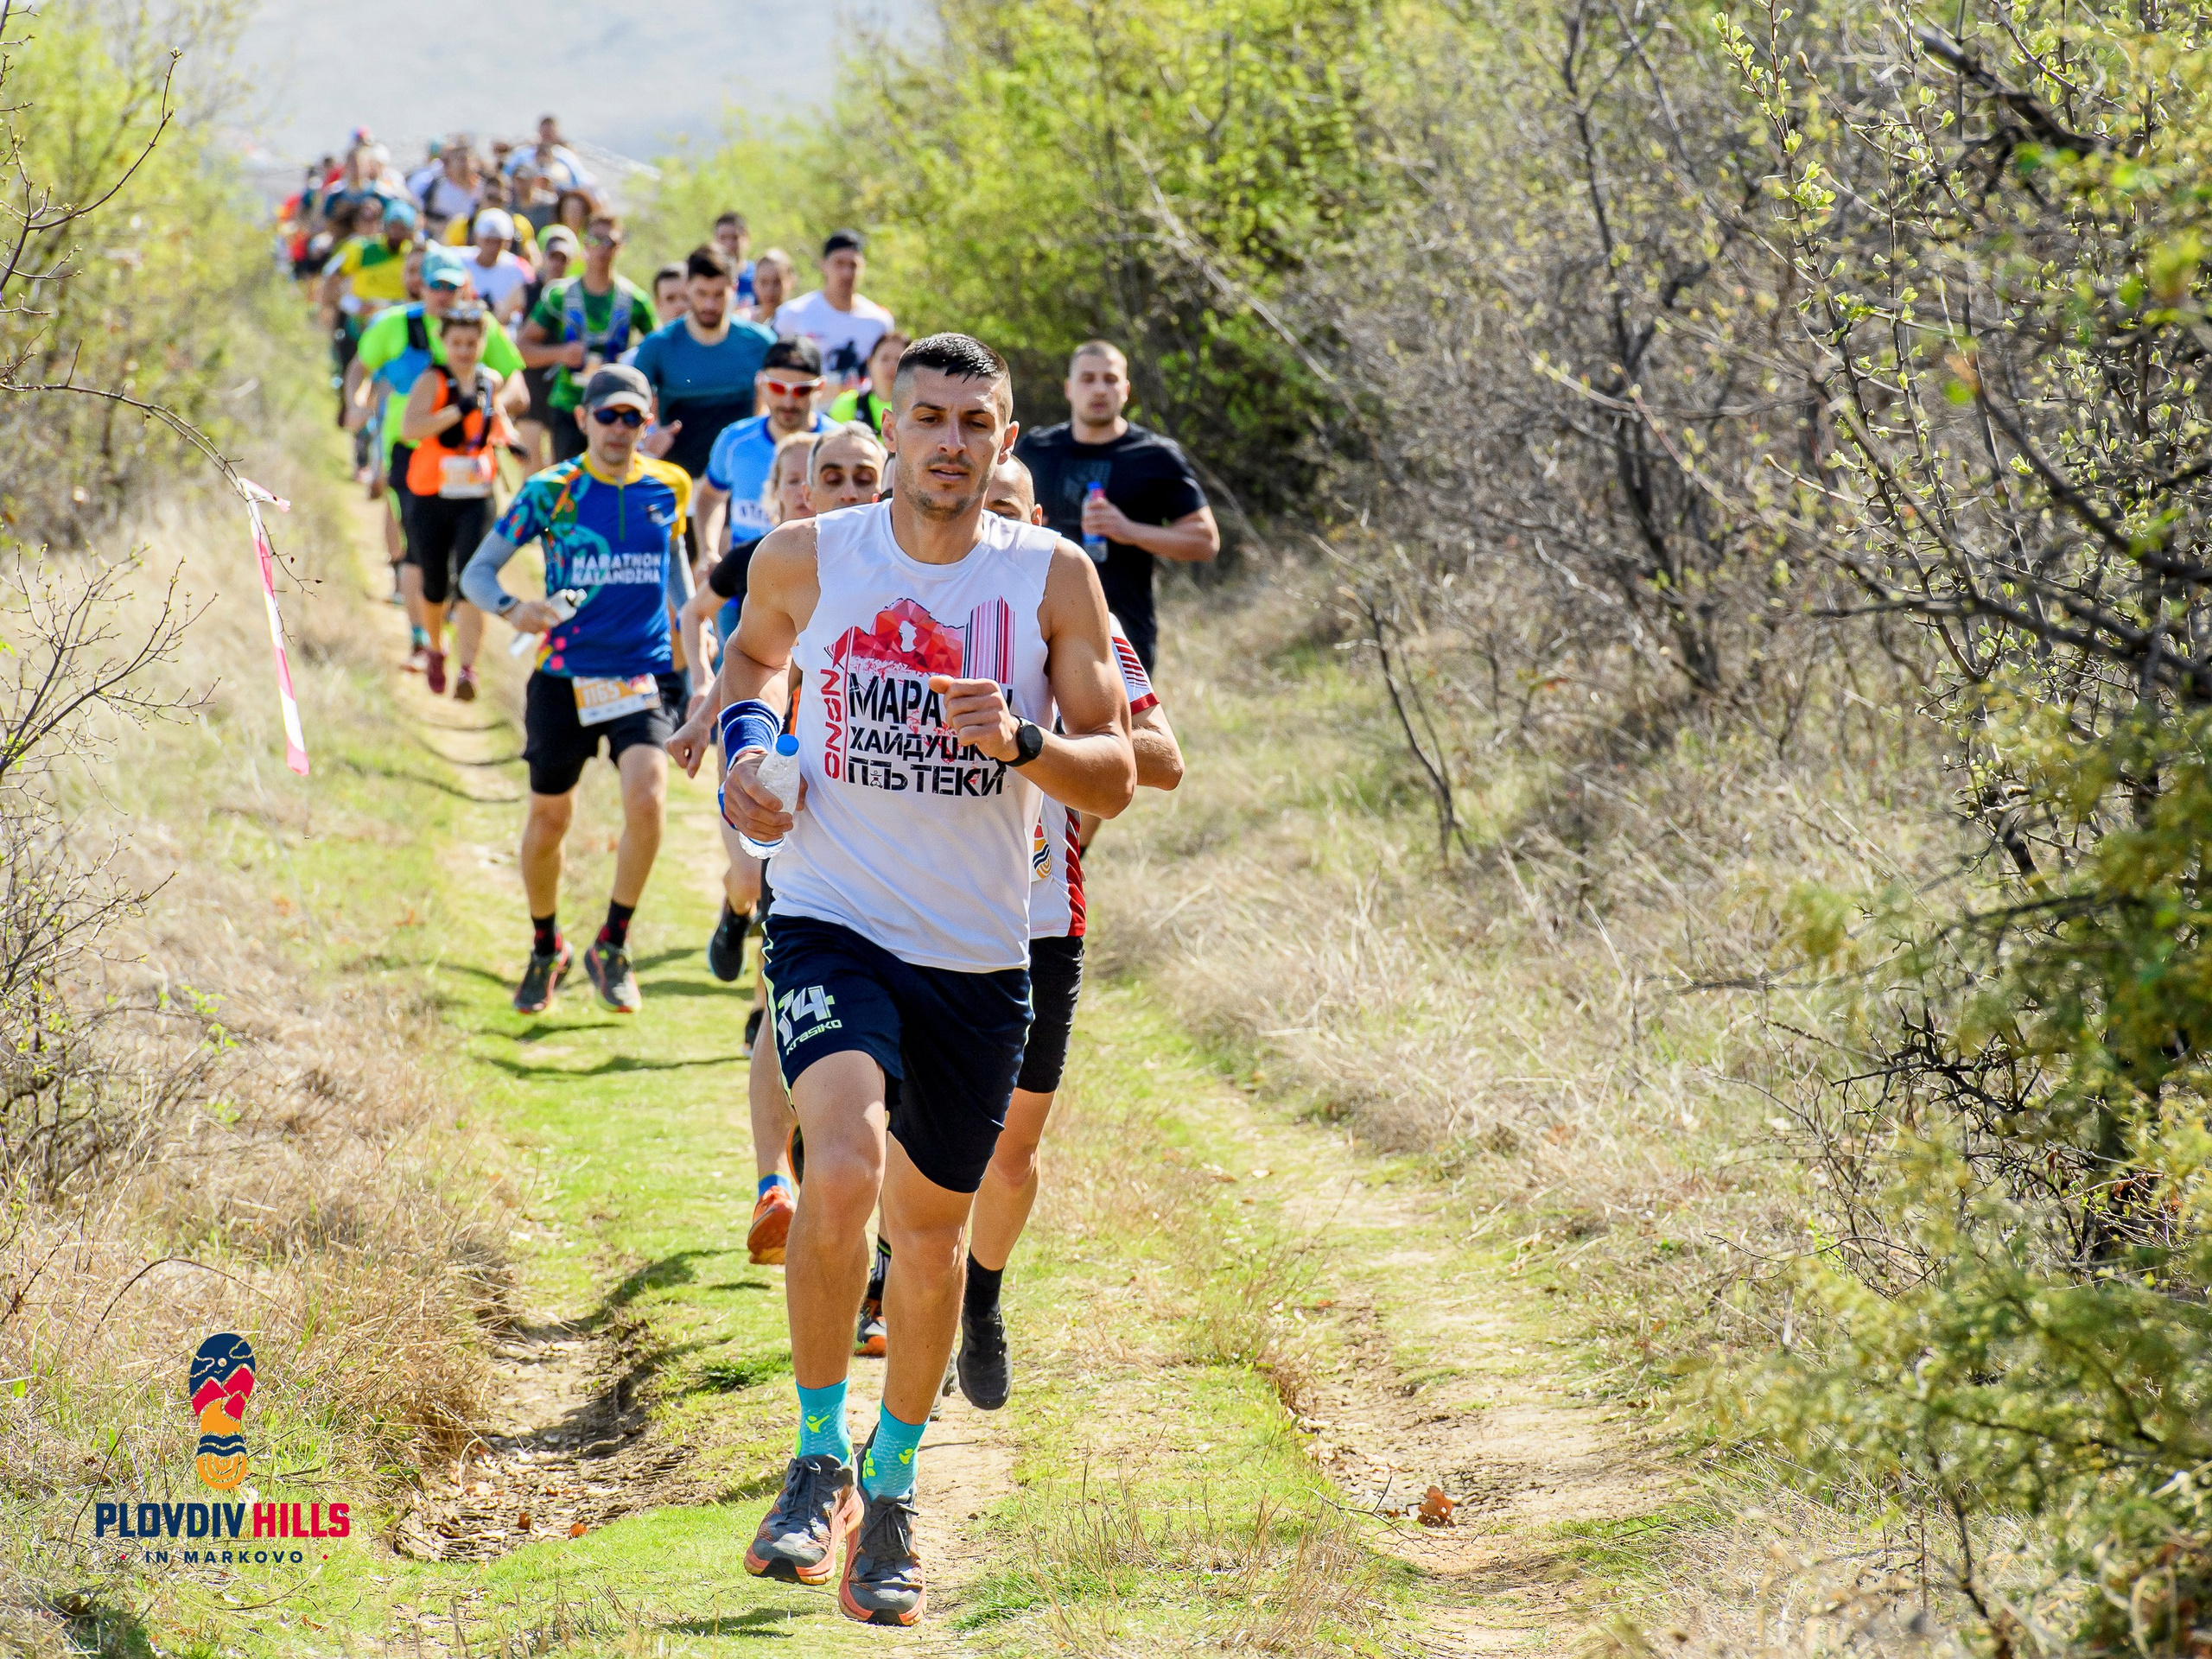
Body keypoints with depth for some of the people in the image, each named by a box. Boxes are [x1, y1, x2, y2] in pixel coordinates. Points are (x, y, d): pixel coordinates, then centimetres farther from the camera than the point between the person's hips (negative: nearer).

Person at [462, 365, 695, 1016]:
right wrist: (512, 609, -24)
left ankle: (612, 946, -3)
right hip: (563, 675, -1)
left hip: (645, 675, 1)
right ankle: (546, 950, 34)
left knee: (647, 798, -21)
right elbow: (476, 572, -3)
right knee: (548, 820, 8)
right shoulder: (550, 490, -5)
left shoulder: (668, 487, 3)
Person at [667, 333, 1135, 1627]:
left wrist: (1019, 743, -22)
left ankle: (894, 1485, 35)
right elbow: (754, 651, 20)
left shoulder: (1054, 577, -4)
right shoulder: (808, 558, -3)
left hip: (980, 960, 2)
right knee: (843, 1175, -27)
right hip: (834, 926, -2)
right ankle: (819, 1459, -8)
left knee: (933, 1228, 13)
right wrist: (745, 745, 0)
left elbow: (1115, 778, -3)